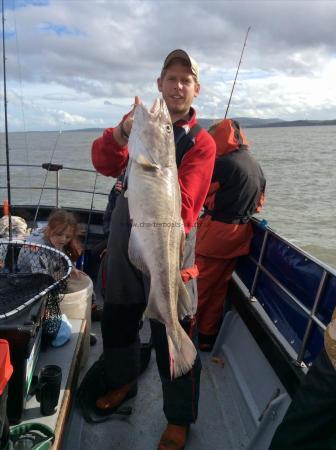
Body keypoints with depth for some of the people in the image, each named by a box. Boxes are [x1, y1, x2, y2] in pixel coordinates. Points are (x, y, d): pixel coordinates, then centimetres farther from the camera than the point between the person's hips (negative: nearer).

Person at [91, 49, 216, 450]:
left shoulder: (201, 141, -5)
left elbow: (183, 206, -17)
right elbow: (104, 163, -13)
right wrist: (121, 133, -31)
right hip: (124, 240, 5)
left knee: (171, 339, 4)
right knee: (116, 319, 20)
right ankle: (123, 383, 47)